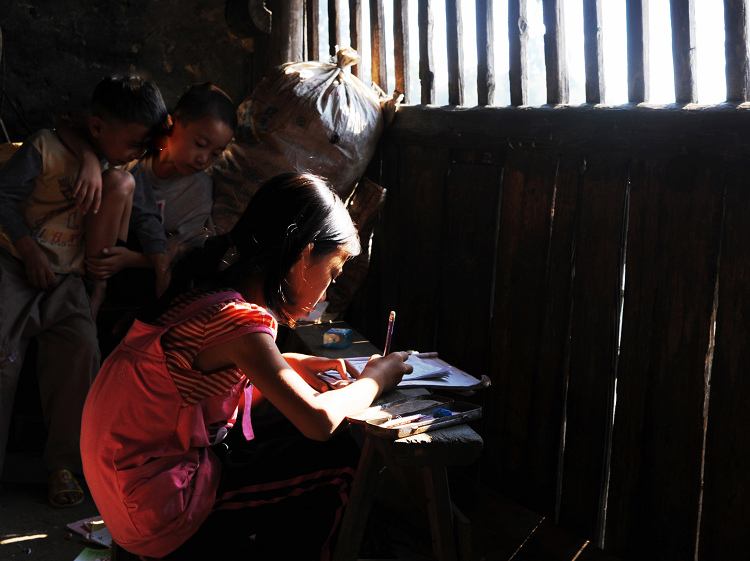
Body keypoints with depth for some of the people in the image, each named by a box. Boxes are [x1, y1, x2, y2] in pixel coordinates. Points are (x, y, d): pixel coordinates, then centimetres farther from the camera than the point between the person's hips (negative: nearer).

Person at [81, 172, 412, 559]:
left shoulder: (207, 293, 3)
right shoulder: (240, 320, -24)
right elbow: (319, 420, -24)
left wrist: (294, 365, 8)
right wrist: (376, 378, -4)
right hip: (158, 514, -9)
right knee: (337, 459, -2)